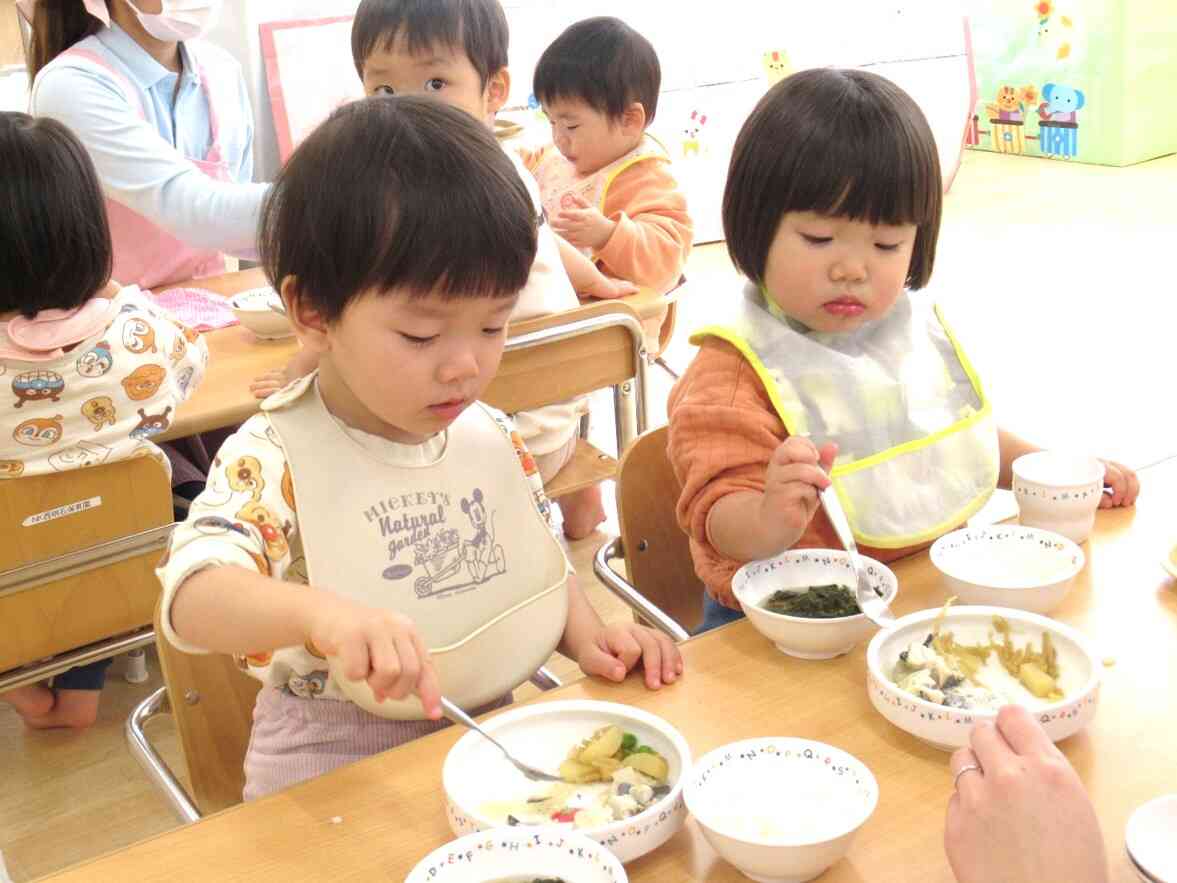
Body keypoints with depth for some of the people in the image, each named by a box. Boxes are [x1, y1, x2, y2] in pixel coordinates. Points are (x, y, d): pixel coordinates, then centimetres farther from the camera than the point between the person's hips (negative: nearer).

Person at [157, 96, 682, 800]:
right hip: (334, 762, -4)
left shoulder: (493, 437, 4)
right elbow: (193, 598, -30)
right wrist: (319, 611, -48)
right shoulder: (274, 460, -14)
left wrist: (588, 636, -3)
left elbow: (541, 567, 17)